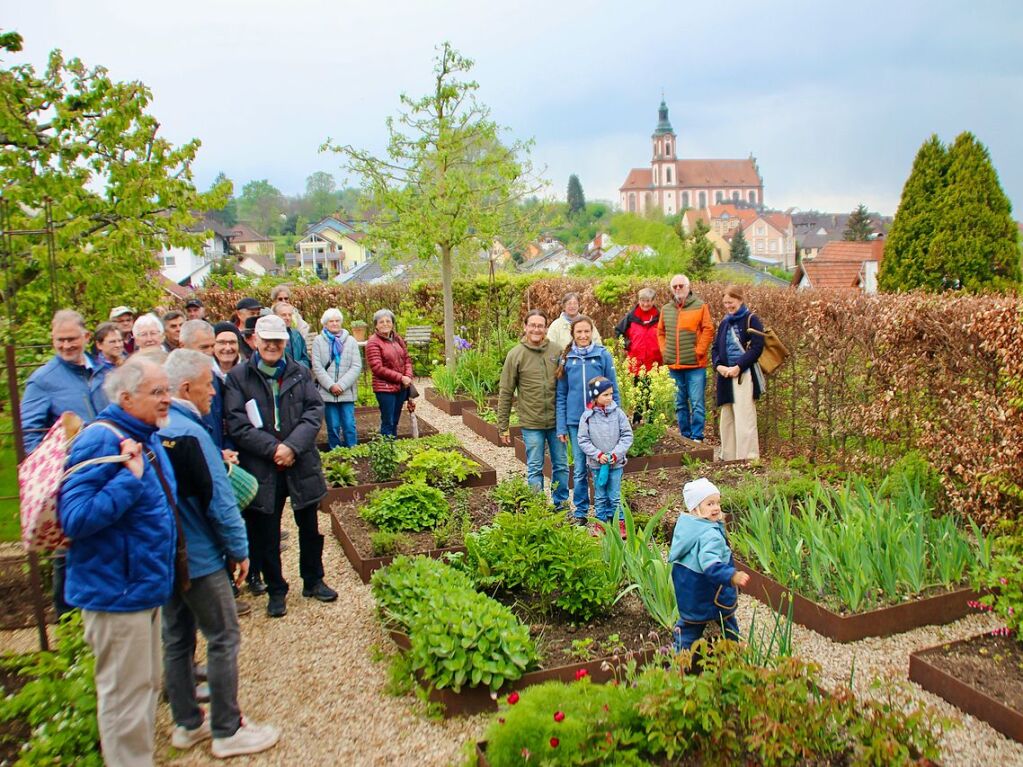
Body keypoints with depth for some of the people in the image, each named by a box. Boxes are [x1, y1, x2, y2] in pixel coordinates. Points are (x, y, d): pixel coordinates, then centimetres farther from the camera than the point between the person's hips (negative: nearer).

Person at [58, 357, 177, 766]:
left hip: (146, 586, 10)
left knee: (147, 686, 22)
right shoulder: (100, 441, -20)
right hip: (116, 591, -10)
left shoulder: (147, 439, 10)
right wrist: (130, 477, -30)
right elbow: (74, 518, -27)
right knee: (125, 694, 3)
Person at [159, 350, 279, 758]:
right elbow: (217, 499, -20)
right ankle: (228, 731, 15)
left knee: (176, 639, 17)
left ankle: (186, 723, 31)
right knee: (223, 639, 4)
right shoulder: (189, 433, -23)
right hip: (198, 557, -8)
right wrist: (239, 549, -10)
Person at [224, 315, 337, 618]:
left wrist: (293, 446, -16)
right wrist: (273, 449, -16)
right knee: (266, 533, 9)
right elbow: (237, 424, -9)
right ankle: (276, 590, 26)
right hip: (262, 469, -2)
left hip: (302, 465, 2)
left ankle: (313, 581, 34)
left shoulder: (300, 373, 4)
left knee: (309, 528, 15)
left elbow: (315, 412, -2)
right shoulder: (238, 377, -3)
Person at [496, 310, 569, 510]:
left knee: (561, 465, 13)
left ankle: (561, 503, 30)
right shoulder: (515, 355, -5)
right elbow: (505, 393, -2)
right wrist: (502, 427, -2)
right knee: (535, 469, 6)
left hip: (556, 421, 3)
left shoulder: (556, 352, 1)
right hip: (531, 423, -2)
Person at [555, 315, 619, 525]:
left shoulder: (603, 355, -2)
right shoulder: (566, 358, 3)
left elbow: (613, 390, 1)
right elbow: (561, 396, 5)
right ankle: (580, 513, 20)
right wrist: (561, 427, 1)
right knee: (579, 470, 9)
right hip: (575, 421, 1)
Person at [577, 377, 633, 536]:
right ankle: (601, 523, 24)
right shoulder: (587, 416, -7)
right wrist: (598, 455, -13)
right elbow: (583, 440, -4)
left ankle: (620, 523, 17)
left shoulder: (618, 412, -5)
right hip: (596, 463, 0)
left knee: (615, 496, 5)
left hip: (616, 463, 0)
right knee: (600, 496, 11)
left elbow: (627, 435, -3)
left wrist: (616, 454, -11)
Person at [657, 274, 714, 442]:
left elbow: (708, 330, -6)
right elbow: (660, 333, 19)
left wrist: (699, 352, -10)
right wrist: (664, 352, 8)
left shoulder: (700, 306, -2)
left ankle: (697, 437, 1)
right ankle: (684, 436, 20)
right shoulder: (666, 309, 11)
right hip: (673, 366, 5)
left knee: (697, 403, -5)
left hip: (695, 365, -5)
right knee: (680, 404, 11)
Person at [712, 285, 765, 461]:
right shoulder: (724, 323, 17)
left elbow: (757, 347, -12)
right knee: (726, 419, 11)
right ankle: (729, 457, 19)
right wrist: (718, 366, -4)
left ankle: (748, 458, -7)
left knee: (744, 420, -10)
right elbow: (715, 348, 16)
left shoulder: (751, 320, -3)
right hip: (725, 377, 7)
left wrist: (739, 367, -18)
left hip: (744, 376, -7)